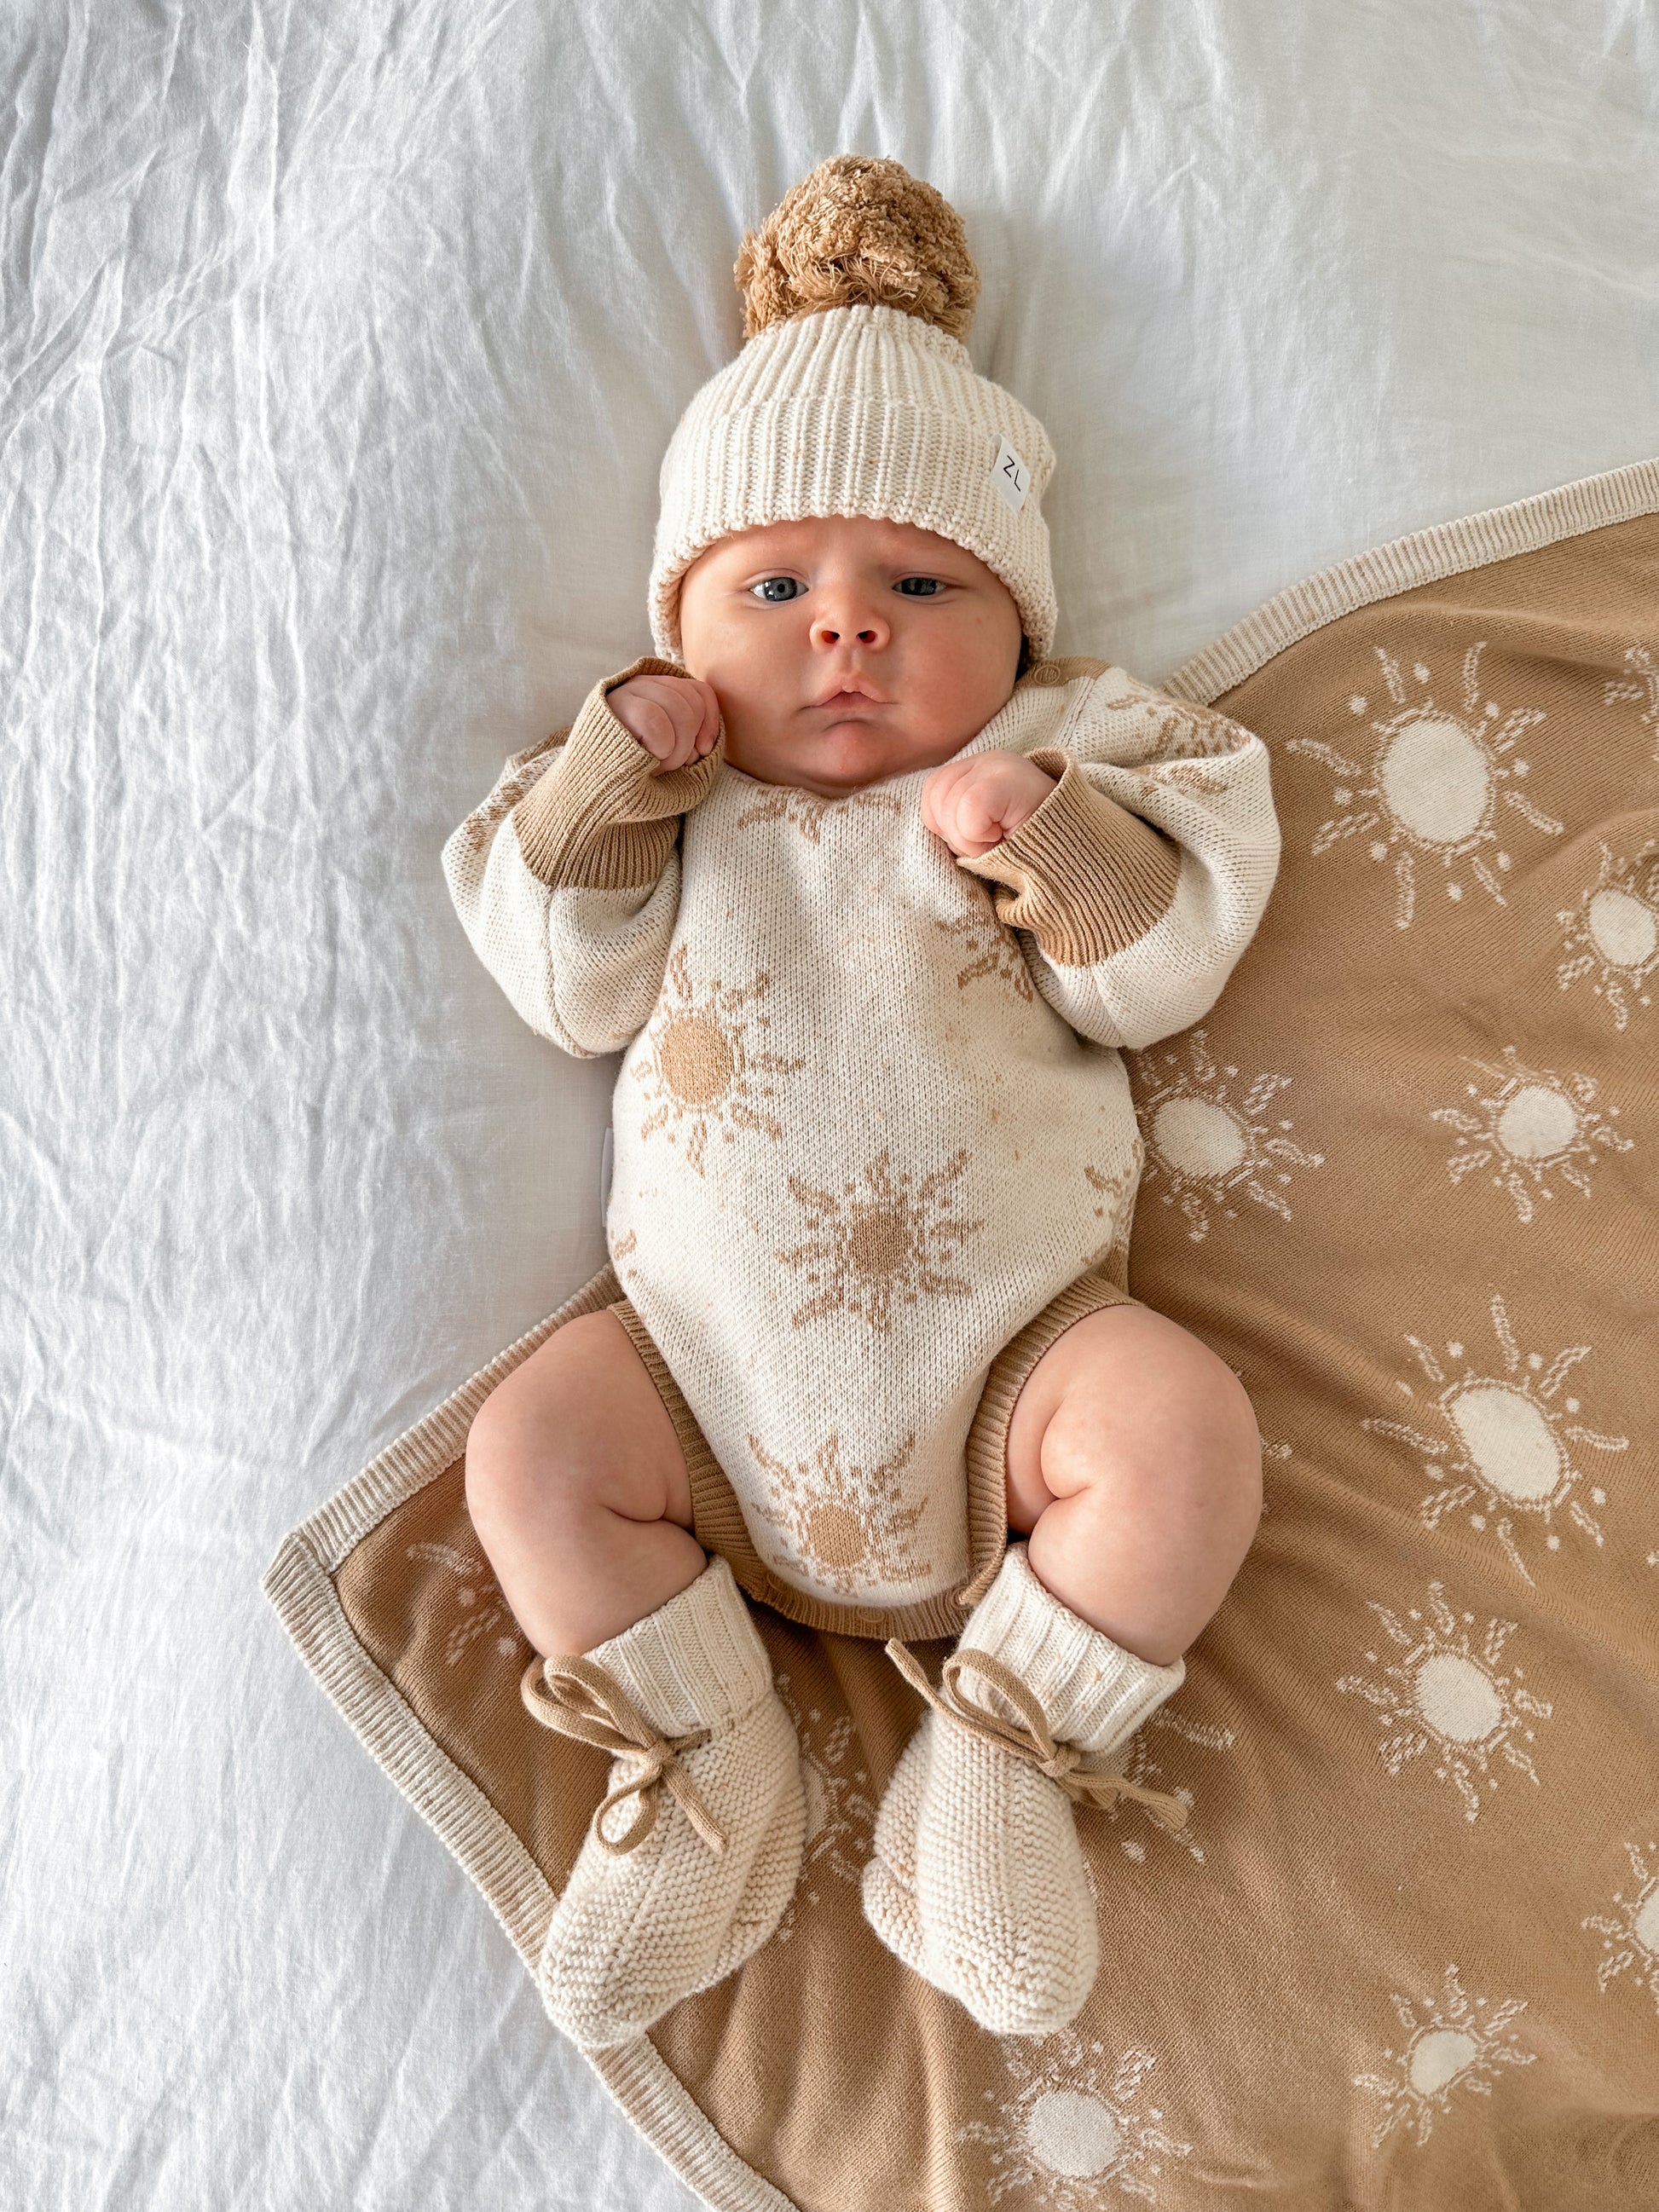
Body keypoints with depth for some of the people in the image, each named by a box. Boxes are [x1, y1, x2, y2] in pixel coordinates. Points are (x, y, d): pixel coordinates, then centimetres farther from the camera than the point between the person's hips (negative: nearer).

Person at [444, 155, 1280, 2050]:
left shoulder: (1066, 757, 7)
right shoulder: (662, 799, 11)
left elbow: (1163, 973, -2)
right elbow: (571, 991, 1)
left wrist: (1042, 829, -19)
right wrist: (610, 775, -9)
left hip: (1010, 1348, -1)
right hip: (711, 1361, 2)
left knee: (1184, 1426, -22)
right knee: (530, 1448, -13)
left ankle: (991, 1765, -3)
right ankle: (710, 1775, 4)